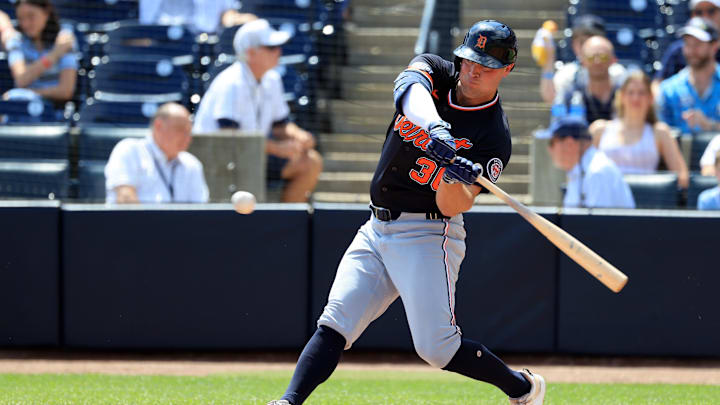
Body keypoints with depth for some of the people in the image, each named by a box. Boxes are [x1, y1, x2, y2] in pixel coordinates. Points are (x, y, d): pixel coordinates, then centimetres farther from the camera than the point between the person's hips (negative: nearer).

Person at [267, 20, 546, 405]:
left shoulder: (493, 137, -10)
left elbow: (451, 206, -18)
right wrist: (437, 130, -45)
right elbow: (411, 88, -25)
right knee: (333, 325, -10)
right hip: (376, 230, 5)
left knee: (437, 348, -12)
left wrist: (454, 177, -40)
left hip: (429, 236, -5)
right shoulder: (433, 72, 2)